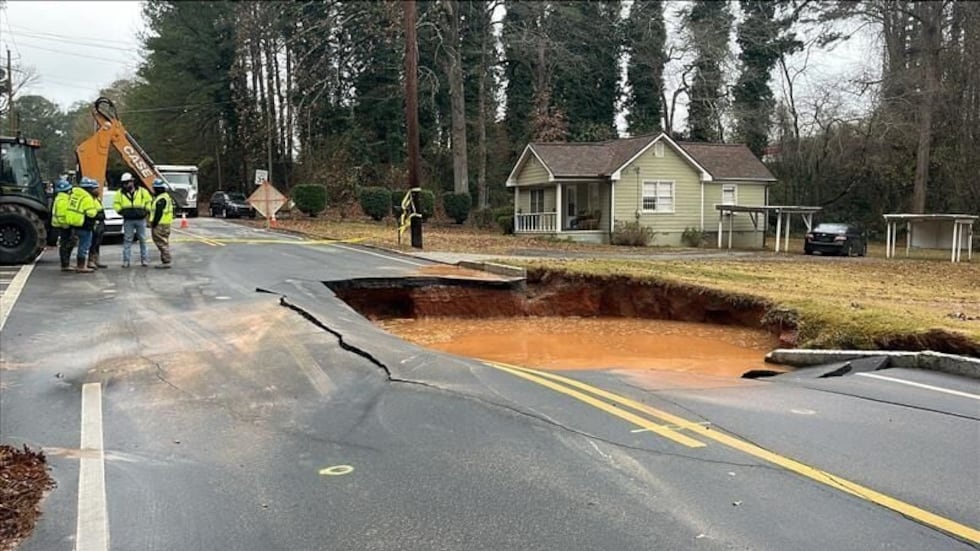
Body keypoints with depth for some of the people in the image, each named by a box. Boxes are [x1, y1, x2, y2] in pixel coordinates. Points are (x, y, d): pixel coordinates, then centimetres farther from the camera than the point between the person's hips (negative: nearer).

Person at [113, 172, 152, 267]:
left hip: (140, 219, -1)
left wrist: (146, 211, -3)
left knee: (142, 240, 5)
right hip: (128, 220, 1)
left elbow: (149, 201, 8)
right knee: (127, 240, 1)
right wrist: (121, 211, -4)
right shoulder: (121, 193, 5)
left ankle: (144, 259, 12)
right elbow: (116, 203, 11)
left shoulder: (142, 191, 2)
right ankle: (126, 260, 4)